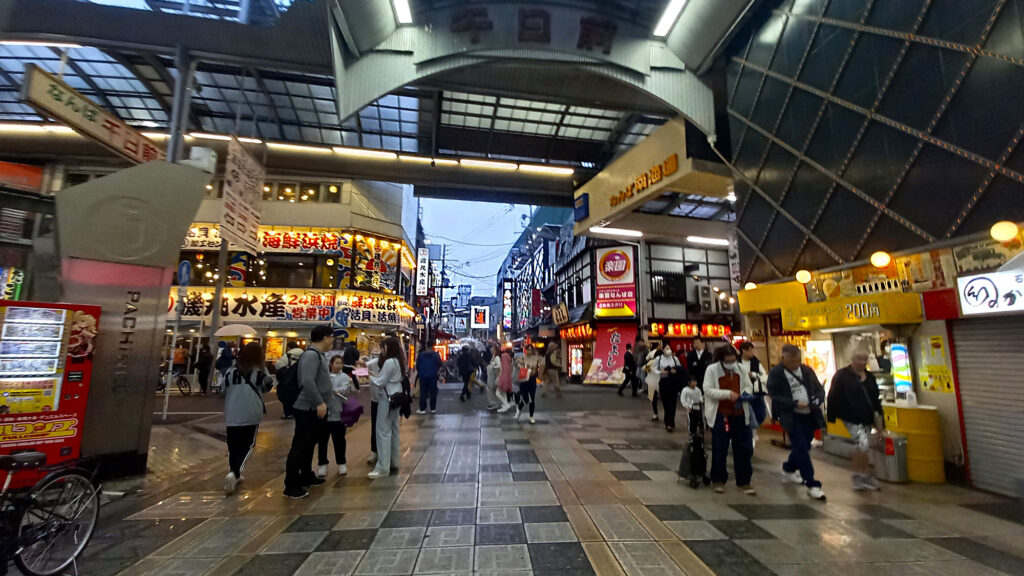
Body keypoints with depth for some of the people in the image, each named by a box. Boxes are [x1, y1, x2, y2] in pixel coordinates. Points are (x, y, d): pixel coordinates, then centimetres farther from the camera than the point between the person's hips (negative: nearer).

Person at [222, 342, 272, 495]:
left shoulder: (231, 370, 1)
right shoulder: (260, 371, -5)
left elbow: (222, 391, 10)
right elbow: (267, 387, 7)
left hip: (232, 415, 2)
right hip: (251, 414, -2)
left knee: (233, 447, 15)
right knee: (248, 446, 8)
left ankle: (233, 475, 20)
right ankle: (234, 473, -10)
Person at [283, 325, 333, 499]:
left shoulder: (318, 355, 13)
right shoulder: (311, 355, -20)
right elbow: (307, 382, -29)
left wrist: (329, 391, 28)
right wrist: (320, 402, -28)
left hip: (315, 409, 10)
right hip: (308, 409, -10)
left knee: (309, 444, 20)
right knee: (299, 446, -2)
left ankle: (306, 476, 33)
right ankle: (291, 485, 6)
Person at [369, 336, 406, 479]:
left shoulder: (389, 362, -17)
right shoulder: (397, 361, 13)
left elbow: (380, 382, -15)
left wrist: (369, 377, -1)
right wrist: (375, 376, 6)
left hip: (387, 399, -10)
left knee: (383, 431, -6)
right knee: (393, 430, 14)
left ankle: (383, 467, -4)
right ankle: (393, 462, 23)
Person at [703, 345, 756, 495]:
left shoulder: (740, 369, 4)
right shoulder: (711, 370, -9)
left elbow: (748, 385, 12)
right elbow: (708, 390, -15)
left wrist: (746, 393, -11)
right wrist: (728, 394, -24)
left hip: (739, 414, 4)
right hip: (720, 415, -4)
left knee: (744, 449, 9)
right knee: (719, 449, 6)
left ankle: (743, 482, 24)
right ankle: (719, 480, 22)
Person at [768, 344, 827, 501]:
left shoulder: (807, 371, 7)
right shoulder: (775, 373, -9)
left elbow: (819, 389, 11)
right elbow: (775, 397, -11)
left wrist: (817, 400, -11)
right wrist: (795, 403, -22)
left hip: (809, 415, 6)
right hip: (791, 416, -5)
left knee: (802, 446, 16)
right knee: (801, 448, -8)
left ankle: (788, 470, 39)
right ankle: (812, 485, 1)